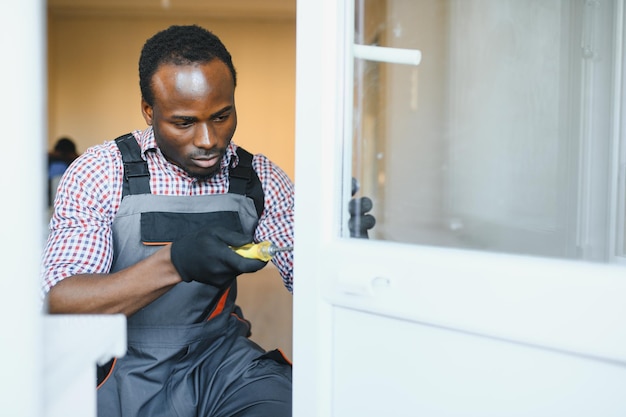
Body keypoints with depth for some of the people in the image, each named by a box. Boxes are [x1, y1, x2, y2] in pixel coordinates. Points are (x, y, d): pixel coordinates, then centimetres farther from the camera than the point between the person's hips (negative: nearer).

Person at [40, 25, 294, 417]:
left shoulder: (261, 179, 0)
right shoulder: (100, 172, -8)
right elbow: (57, 302, -16)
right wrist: (174, 262, -30)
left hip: (220, 355, 1)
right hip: (124, 368, 0)